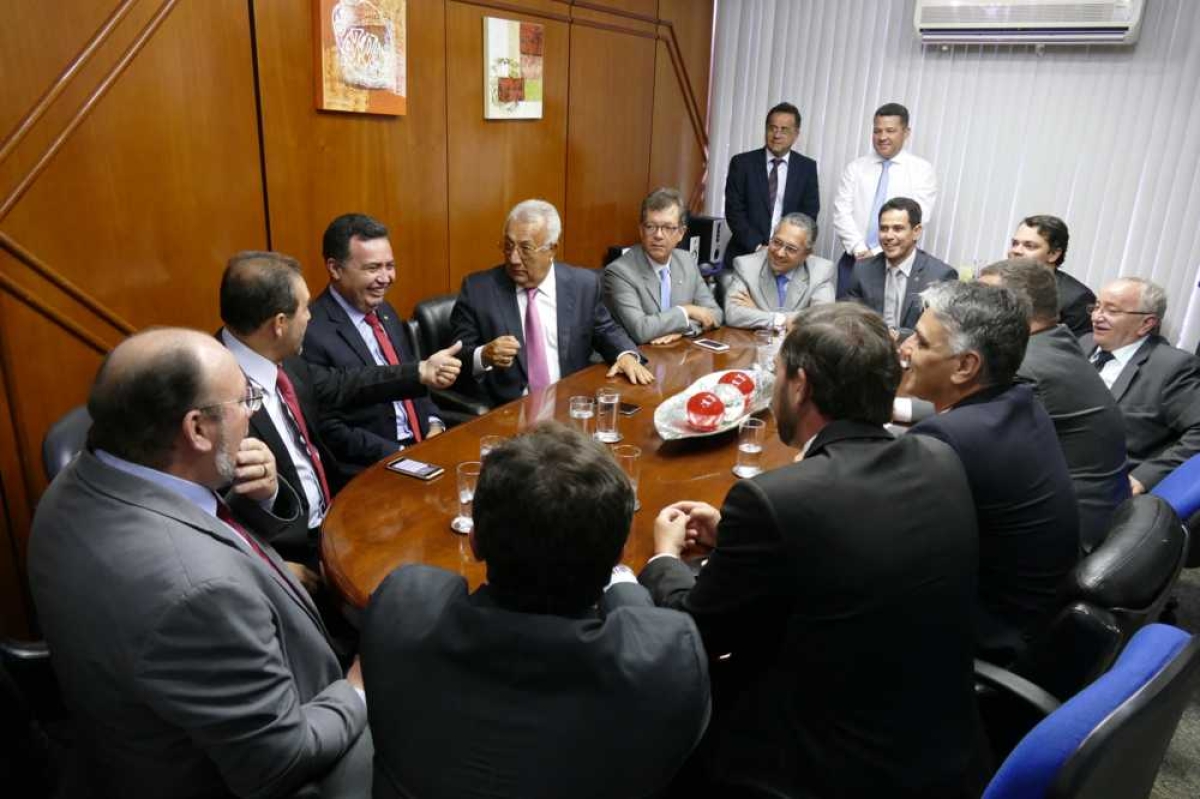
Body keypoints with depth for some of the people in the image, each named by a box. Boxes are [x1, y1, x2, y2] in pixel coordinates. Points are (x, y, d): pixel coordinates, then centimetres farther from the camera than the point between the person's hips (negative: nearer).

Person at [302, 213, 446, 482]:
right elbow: (330, 431, -15)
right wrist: (400, 455, -18)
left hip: (422, 444, 8)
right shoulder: (313, 333, -15)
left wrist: (434, 425, 0)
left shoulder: (384, 311, 10)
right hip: (369, 471, -7)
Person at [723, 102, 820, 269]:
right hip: (745, 254, -1)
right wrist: (758, 246, -14)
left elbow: (809, 214, 3)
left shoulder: (807, 167, 5)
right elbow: (734, 211, -5)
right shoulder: (742, 163, 0)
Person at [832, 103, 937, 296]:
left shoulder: (922, 170, 2)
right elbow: (842, 212, 0)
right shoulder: (855, 167, 9)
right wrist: (859, 249, -14)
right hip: (854, 260, 2)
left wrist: (879, 252, -16)